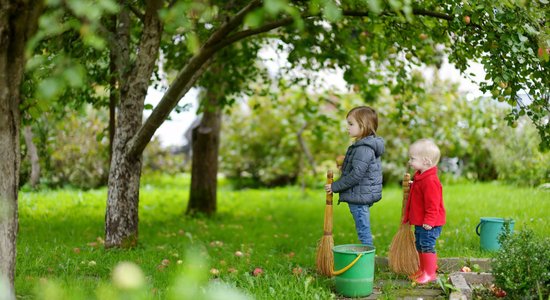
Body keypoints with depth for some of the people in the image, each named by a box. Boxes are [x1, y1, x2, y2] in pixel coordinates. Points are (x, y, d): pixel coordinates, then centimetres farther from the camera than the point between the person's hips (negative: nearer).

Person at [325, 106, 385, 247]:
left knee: (363, 231, -4)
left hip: (359, 197, -10)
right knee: (364, 230, 17)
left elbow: (356, 175, -24)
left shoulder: (363, 149, -21)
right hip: (363, 196, 10)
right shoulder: (369, 146, 11)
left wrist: (335, 186, -17)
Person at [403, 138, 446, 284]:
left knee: (427, 245, -6)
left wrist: (429, 221, -25)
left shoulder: (430, 180, -23)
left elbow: (432, 204, -25)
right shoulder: (419, 177, 11)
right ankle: (423, 269, 29)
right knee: (419, 245, 18)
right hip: (420, 222, 11)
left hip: (428, 223, -11)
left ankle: (430, 273, 1)